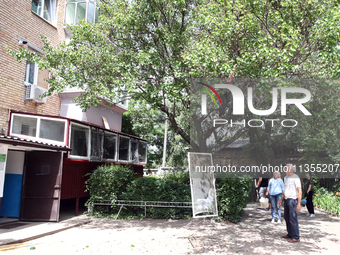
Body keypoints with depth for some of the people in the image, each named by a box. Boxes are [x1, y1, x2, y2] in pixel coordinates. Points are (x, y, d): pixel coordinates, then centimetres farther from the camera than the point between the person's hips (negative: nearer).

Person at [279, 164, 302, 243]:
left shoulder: (295, 178, -12)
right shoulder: (286, 177, 14)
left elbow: (300, 192, -16)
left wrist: (299, 203, -21)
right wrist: (281, 199, 25)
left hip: (292, 200, -8)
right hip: (286, 200, 9)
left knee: (293, 218, -7)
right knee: (287, 218, 13)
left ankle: (296, 237, 0)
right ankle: (290, 234, 24)